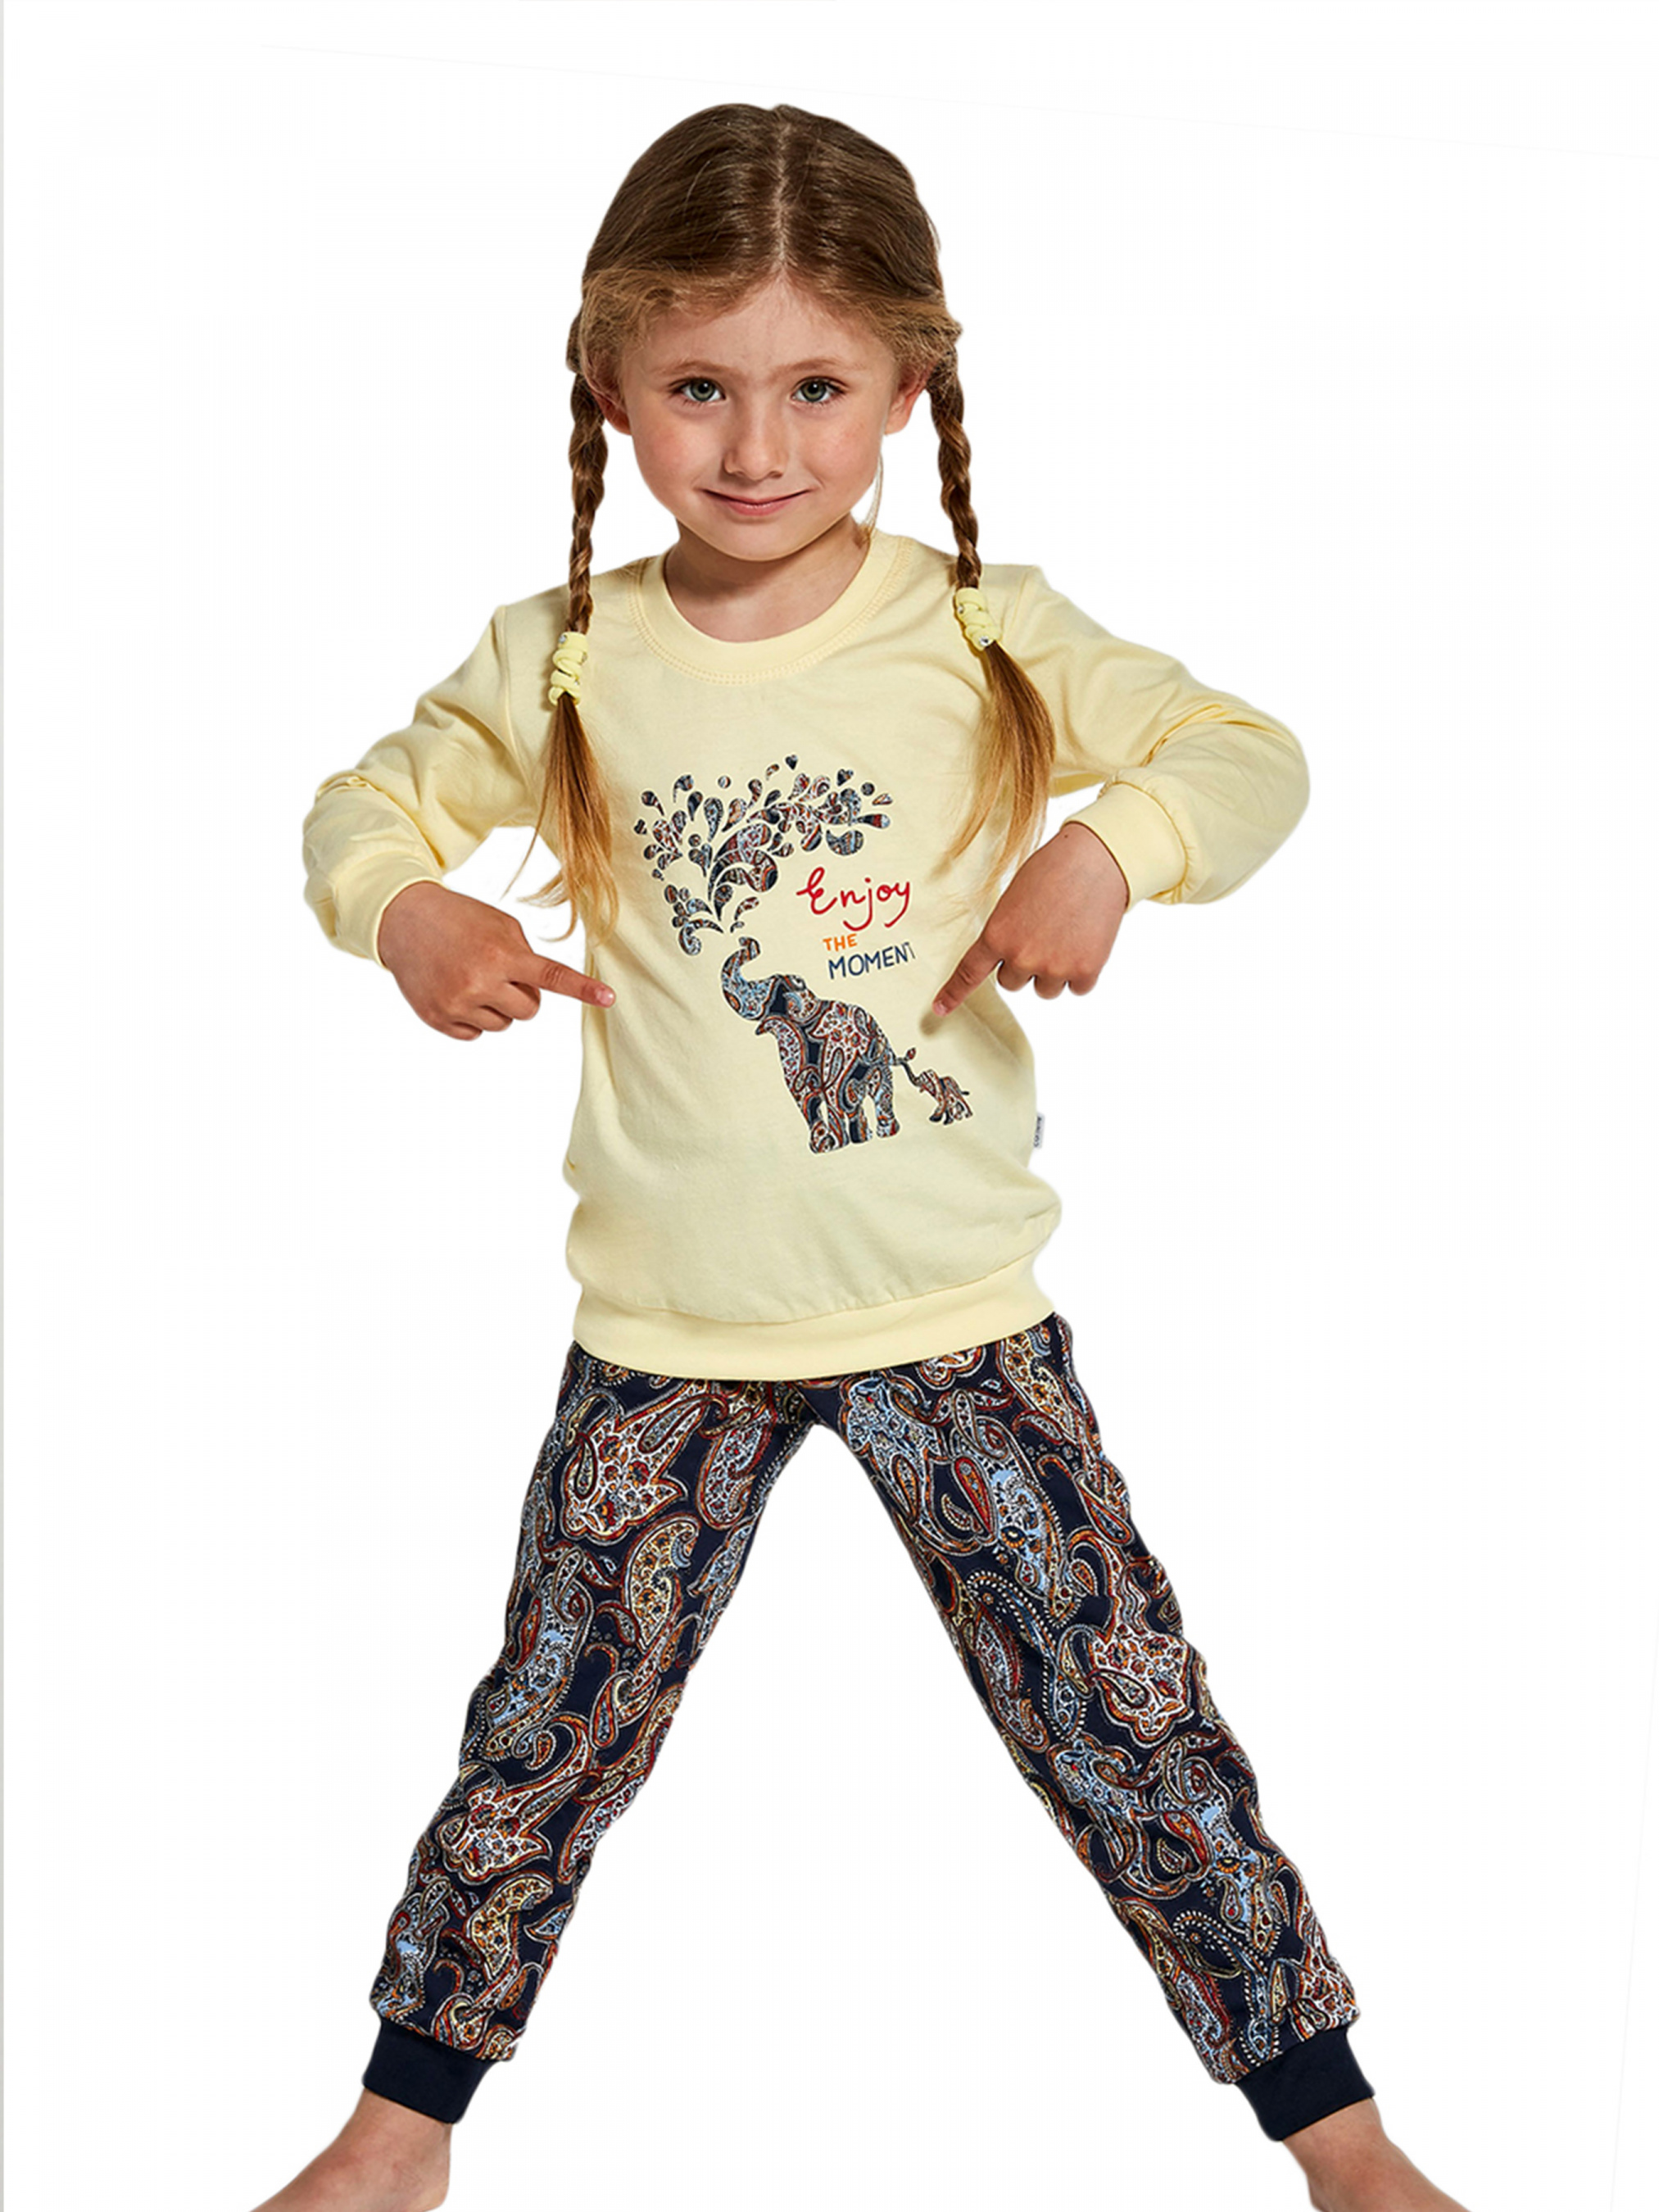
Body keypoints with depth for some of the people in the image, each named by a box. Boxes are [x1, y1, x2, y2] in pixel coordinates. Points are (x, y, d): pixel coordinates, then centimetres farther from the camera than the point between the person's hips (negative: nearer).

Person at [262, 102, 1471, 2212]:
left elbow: (1249, 752, -3)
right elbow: (368, 806, 9)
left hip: (954, 1308, -1)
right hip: (665, 1326, 1)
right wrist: (409, 910, -14)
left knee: (1129, 1722, 4)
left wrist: (1110, 845, -24)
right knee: (549, 1736, 10)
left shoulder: (981, 636, -5)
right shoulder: (563, 663, -2)